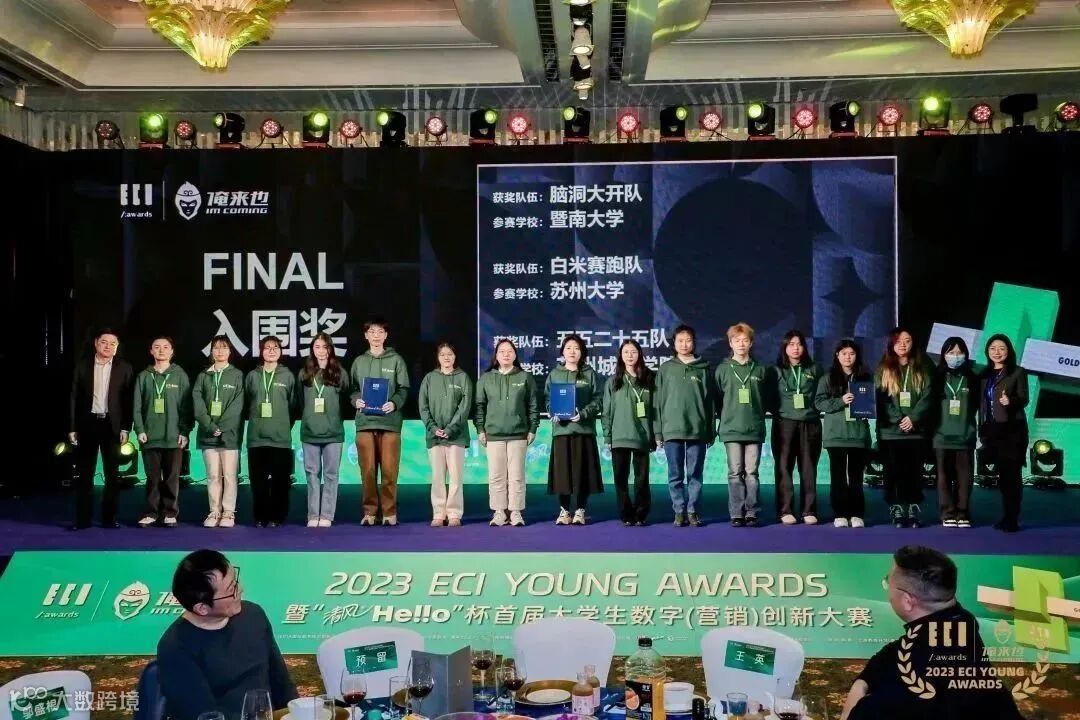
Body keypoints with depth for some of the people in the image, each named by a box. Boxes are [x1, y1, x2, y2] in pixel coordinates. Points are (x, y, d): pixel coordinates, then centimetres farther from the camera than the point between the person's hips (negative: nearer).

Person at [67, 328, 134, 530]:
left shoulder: (124, 368, 3)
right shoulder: (82, 366, 5)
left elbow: (128, 400, 0)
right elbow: (74, 398, 4)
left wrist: (125, 428, -6)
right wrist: (72, 428, -1)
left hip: (111, 425, 0)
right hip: (87, 423, 0)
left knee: (112, 474, 3)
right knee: (84, 474, 3)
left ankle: (109, 517, 10)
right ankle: (82, 518, 8)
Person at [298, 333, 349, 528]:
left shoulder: (339, 373, 3)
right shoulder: (304, 374, 8)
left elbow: (346, 399, 6)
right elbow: (299, 402, 13)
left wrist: (335, 417, 1)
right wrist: (308, 418, 7)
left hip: (333, 432, -1)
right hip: (310, 432, 1)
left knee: (330, 474, 1)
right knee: (312, 474, 5)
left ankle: (327, 515, 5)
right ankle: (313, 516, 9)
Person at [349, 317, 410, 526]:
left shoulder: (396, 360, 8)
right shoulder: (359, 362, 13)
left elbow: (403, 389, 4)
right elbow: (352, 389, 13)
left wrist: (395, 403, -13)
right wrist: (356, 400, -7)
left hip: (390, 422, -2)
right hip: (365, 422, 2)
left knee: (389, 470, -3)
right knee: (368, 470, 2)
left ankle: (390, 512, 6)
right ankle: (370, 511, 10)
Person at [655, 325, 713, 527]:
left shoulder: (703, 369, 6)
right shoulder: (666, 369, 7)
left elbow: (709, 401, 6)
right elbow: (659, 401, 6)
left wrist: (711, 431, 3)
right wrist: (658, 431, 1)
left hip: (698, 429, 0)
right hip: (672, 429, 0)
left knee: (695, 474, 4)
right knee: (675, 475, 3)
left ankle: (693, 511, 10)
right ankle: (679, 511, 10)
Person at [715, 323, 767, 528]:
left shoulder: (759, 370, 8)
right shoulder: (723, 369, 4)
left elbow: (766, 399, 12)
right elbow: (717, 399, 5)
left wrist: (758, 416, 7)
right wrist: (725, 418, 4)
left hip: (755, 429, 1)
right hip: (731, 430, -1)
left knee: (751, 472, 2)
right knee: (735, 473, 1)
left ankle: (751, 513, 7)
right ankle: (737, 514, 4)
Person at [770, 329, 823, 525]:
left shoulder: (813, 369, 11)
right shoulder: (776, 371, 6)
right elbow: (769, 398, 7)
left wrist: (813, 408, 2)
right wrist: (779, 411, -3)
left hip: (810, 424, 1)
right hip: (784, 424, -1)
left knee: (808, 468, 2)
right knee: (784, 467, -2)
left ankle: (809, 511, 7)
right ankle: (785, 511, 2)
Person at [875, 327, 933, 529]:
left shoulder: (921, 370, 9)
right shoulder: (883, 370, 7)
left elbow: (927, 398, -1)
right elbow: (879, 398, -1)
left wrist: (913, 418, -14)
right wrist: (898, 420, -12)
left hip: (916, 431, 0)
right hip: (890, 431, 0)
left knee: (914, 473, 1)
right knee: (893, 473, 0)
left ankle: (913, 512, 7)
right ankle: (897, 512, 5)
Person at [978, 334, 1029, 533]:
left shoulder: (1018, 372, 0)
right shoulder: (984, 375, 14)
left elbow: (1024, 399, -5)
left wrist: (1011, 401, -27)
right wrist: (982, 430, 13)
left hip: (1012, 429, -5)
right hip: (991, 430, 5)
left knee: (1012, 474, -5)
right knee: (1002, 474, 7)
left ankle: (1012, 519, -4)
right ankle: (1006, 516, 13)